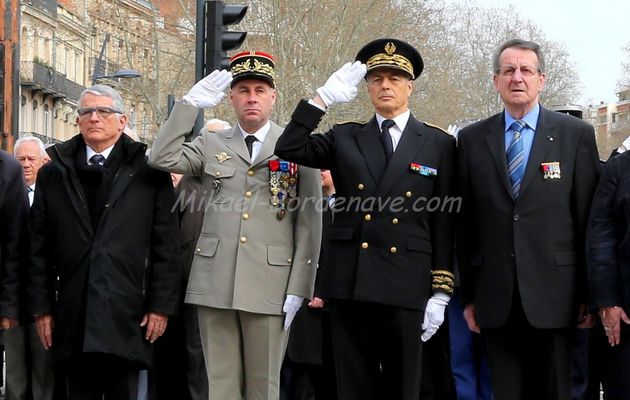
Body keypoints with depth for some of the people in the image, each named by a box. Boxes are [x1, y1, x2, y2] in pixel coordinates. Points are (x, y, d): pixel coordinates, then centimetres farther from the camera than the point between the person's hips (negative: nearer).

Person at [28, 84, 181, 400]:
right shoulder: (53, 174, 12)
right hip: (73, 316, 2)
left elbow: (166, 244, 2)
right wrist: (41, 308, 5)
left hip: (127, 315, -2)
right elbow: (39, 248, 11)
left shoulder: (148, 173, 5)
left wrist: (162, 304, -4)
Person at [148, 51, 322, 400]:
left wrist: (298, 289, -5)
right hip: (215, 285, 2)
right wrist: (191, 103, -4)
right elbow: (161, 159, -2)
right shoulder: (211, 145, 13)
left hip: (269, 286, -2)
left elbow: (309, 224, 1)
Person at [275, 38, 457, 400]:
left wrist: (441, 292, -1)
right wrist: (323, 98, -6)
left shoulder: (438, 144, 6)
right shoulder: (344, 139, 12)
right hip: (349, 285, 2)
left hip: (405, 288, -2)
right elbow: (289, 149, -1)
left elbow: (444, 223, 3)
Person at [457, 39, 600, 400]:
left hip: (553, 297, -2)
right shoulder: (472, 139, 8)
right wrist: (467, 295, 7)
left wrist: (589, 293, -1)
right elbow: (466, 222, 8)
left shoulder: (577, 135, 2)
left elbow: (588, 219, 1)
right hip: (496, 299, 2)